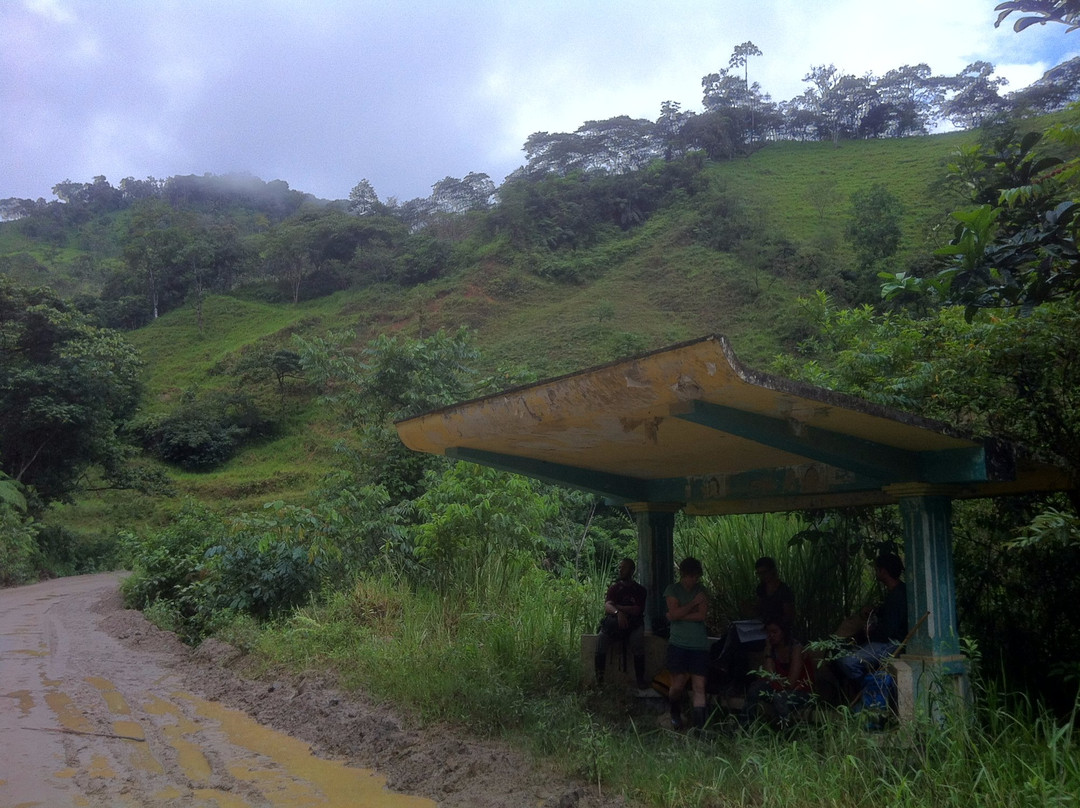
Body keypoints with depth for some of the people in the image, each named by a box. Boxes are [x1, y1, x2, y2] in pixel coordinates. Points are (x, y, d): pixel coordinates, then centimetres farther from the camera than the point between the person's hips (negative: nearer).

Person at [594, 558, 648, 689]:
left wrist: (616, 606, -4)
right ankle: (599, 676, -19)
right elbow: (607, 606, -4)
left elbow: (636, 610, -4)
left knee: (638, 640, -32)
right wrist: (618, 612, -26)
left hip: (633, 625, -1)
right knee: (601, 639, -28)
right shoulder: (614, 588, 14)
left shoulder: (639, 590, 10)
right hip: (614, 624, 1)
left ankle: (640, 679, -22)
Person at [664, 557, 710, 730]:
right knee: (678, 685, 1)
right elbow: (674, 613, -11)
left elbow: (702, 615, -6)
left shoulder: (701, 590, 7)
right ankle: (675, 715, 30)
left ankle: (700, 726, -3)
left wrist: (679, 616, -9)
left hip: (699, 645, 2)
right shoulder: (672, 589, 2)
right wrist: (694, 602, -10)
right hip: (678, 644, -1)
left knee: (699, 687, -4)